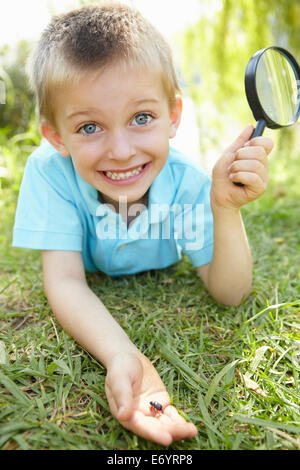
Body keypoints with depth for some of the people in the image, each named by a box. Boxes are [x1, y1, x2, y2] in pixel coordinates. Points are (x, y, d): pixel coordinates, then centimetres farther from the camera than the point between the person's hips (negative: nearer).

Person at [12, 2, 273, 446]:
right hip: (94, 270, 1)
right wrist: (121, 355, -60)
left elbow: (228, 294, -32)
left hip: (160, 278, 0)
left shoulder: (186, 180, -37)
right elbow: (65, 282, -41)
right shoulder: (51, 171, -38)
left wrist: (225, 206, -49)